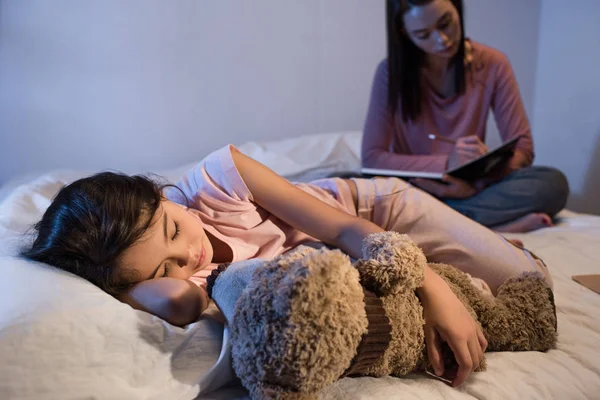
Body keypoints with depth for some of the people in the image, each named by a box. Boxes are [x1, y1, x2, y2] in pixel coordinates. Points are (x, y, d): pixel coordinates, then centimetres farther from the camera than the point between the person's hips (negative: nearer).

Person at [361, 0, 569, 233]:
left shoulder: (492, 64, -3)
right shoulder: (391, 72, -7)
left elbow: (522, 148, -4)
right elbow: (371, 157, -14)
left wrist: (477, 180, -25)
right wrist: (446, 164, -27)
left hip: (468, 191, 1)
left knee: (553, 183, -25)